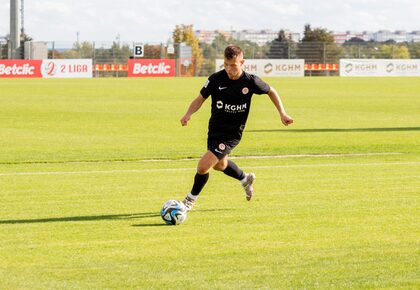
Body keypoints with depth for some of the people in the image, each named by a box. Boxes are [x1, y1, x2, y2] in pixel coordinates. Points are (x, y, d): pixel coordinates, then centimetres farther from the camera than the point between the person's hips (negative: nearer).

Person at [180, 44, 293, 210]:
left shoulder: (250, 82, -15)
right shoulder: (216, 79, -13)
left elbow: (271, 91, 4)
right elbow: (200, 98, -4)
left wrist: (282, 114, -1)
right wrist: (188, 114, -23)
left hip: (232, 133, -4)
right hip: (214, 129, 4)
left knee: (203, 166, -15)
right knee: (219, 165, 27)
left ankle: (191, 200, 7)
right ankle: (245, 179, 57)